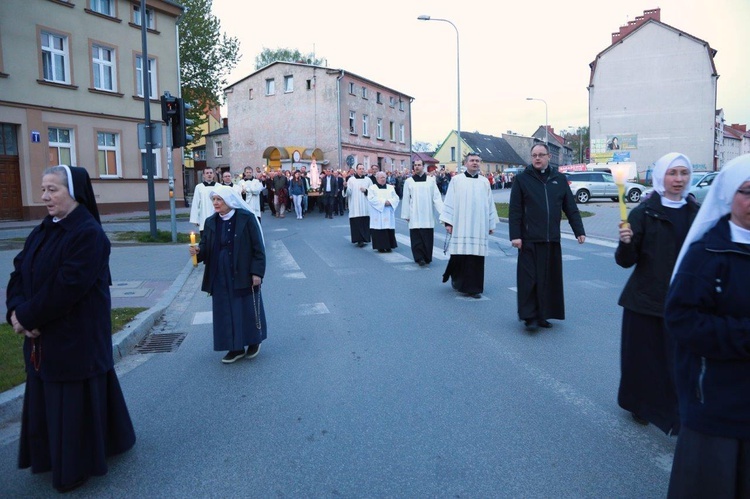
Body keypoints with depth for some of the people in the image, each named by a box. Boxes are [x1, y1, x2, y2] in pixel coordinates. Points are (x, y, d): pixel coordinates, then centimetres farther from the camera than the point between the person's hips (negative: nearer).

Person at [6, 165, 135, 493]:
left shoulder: (89, 234, -18)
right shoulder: (43, 231, 8)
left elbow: (66, 286, -23)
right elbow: (19, 273, 5)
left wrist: (27, 317, -16)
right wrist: (16, 310, -11)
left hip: (76, 338, -8)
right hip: (42, 336, 8)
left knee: (74, 401, 6)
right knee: (46, 399, 20)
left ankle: (77, 466, 24)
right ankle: (51, 454, 40)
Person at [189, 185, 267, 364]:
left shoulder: (246, 218, -10)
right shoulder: (211, 222, 5)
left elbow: (258, 247, -11)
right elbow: (206, 247, 7)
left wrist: (257, 272, -15)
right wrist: (198, 250, -16)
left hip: (243, 274, -5)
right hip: (221, 277, 5)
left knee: (248, 309, 7)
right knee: (226, 312, 8)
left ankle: (254, 341, 29)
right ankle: (236, 348, 21)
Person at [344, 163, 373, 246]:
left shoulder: (368, 179, 11)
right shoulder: (351, 179, 3)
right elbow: (348, 192, -3)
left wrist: (366, 190, -9)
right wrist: (345, 187, -22)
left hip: (365, 207, 3)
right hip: (355, 207, -2)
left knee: (365, 222, 2)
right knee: (357, 223, -7)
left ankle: (364, 239, 11)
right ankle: (359, 239, -6)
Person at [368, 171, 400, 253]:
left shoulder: (390, 188, 15)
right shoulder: (372, 188, 4)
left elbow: (396, 198, 8)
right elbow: (371, 199, -10)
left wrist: (389, 201, -13)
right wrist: (383, 202, -15)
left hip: (388, 215, 3)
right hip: (378, 215, -3)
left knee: (389, 230, -1)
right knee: (380, 229, -7)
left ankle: (388, 246, 6)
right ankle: (380, 247, -2)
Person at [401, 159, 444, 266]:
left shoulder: (431, 180, 4)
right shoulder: (409, 181, 3)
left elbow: (437, 197, 2)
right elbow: (405, 199, 4)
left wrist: (442, 211, -5)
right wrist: (406, 215, 2)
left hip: (427, 215, 1)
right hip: (415, 215, 0)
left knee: (428, 237, 2)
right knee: (417, 237, -3)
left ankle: (427, 258, 13)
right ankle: (419, 258, 2)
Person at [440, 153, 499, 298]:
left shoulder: (485, 182, 10)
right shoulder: (456, 180, 3)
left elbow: (490, 204, 12)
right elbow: (449, 201, 1)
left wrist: (491, 224, 10)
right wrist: (448, 222, -5)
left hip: (479, 226, 2)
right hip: (461, 225, -2)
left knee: (476, 256, 0)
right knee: (459, 255, 0)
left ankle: (473, 287, 8)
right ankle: (457, 280, 23)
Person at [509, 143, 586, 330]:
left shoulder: (559, 179, 9)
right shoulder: (522, 179, 0)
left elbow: (571, 208, 11)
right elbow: (515, 210, -4)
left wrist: (579, 231, 4)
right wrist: (515, 235, -11)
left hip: (552, 239, 4)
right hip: (529, 239, -3)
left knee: (549, 279, 8)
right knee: (530, 278, -3)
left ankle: (543, 315, 19)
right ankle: (530, 316, 5)